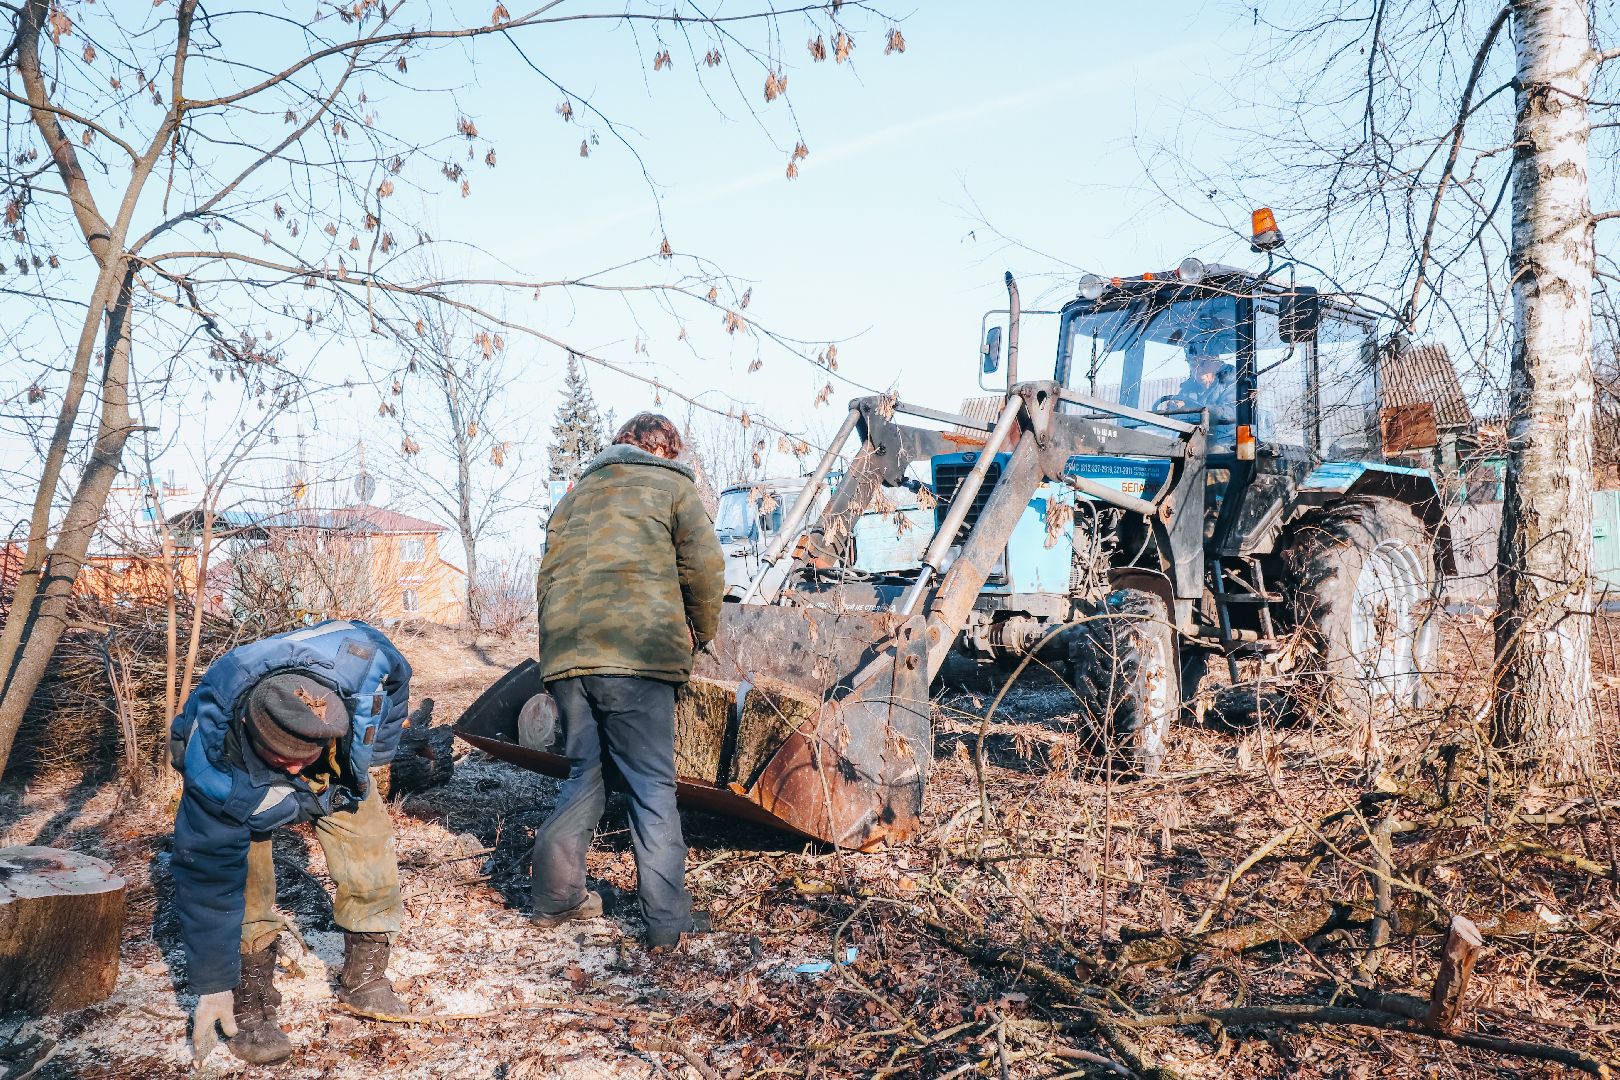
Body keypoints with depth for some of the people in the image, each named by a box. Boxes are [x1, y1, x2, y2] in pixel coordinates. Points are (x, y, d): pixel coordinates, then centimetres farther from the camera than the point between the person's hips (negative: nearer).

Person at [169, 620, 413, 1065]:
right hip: (243, 787, -2)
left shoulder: (357, 659, -43)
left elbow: (394, 671, -15)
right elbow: (208, 879, -31)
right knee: (241, 881, -19)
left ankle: (364, 981, 13)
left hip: (338, 772, 3)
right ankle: (250, 1004, 1)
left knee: (371, 861, -7)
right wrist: (212, 986, -23)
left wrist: (376, 749, -10)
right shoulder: (215, 774, -42)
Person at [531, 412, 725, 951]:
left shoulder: (578, 492, 25)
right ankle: (668, 918, 1)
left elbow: (549, 573, 21)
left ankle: (557, 896, 18)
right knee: (652, 785, 0)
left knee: (584, 774, 18)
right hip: (636, 650, -5)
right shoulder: (671, 484, 10)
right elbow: (704, 565, -1)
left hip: (565, 652, 5)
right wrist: (700, 632, 13)